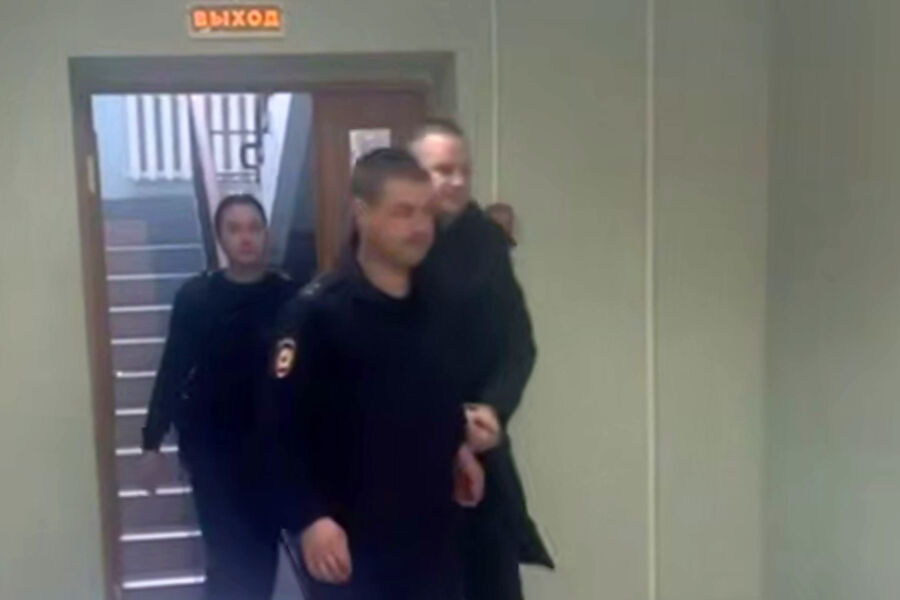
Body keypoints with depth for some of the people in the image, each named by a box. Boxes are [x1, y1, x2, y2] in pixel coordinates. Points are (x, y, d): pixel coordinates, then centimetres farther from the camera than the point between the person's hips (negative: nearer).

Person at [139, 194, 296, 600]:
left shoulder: (288, 297, -6)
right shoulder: (195, 296, -3)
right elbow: (173, 371, 1)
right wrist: (152, 442, -1)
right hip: (211, 447, 0)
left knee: (263, 549, 9)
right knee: (226, 553, 1)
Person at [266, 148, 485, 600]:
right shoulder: (318, 311, -16)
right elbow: (284, 425, -18)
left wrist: (458, 447, 8)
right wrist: (309, 517, -24)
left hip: (431, 530, 6)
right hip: (352, 539, -6)